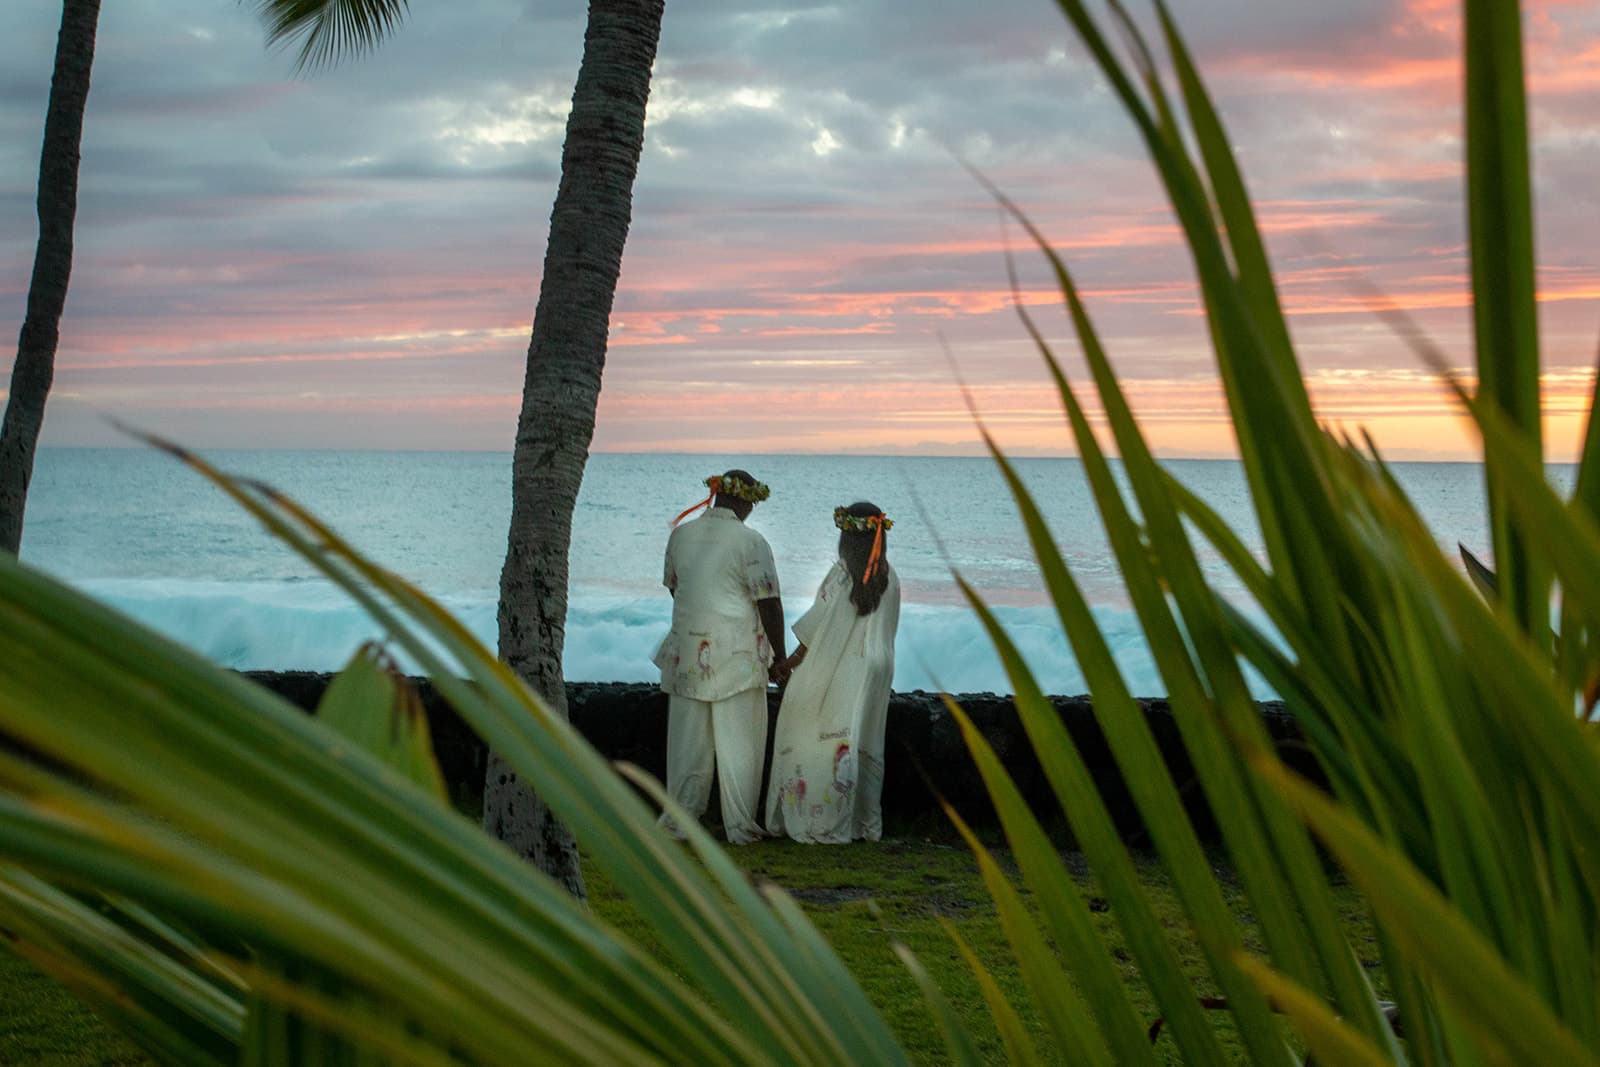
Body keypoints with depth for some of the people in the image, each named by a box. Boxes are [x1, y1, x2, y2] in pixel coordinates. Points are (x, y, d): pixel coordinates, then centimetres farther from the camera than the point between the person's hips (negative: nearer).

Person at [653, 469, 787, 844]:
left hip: (687, 651, 4)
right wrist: (778, 657, -2)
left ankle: (679, 820, 16)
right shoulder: (750, 541, -11)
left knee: (688, 739, 11)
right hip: (738, 654, -4)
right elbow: (769, 603, -11)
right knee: (738, 742, 4)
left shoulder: (680, 534, 6)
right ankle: (740, 826, 7)